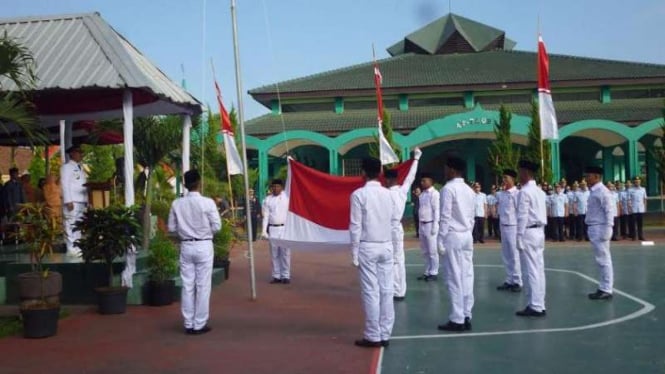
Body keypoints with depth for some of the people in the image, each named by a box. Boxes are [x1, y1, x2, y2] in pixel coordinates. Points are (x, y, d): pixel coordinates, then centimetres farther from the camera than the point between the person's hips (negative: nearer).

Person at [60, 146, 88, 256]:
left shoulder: (80, 168, 21)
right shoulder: (66, 167, -2)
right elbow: (65, 184, -10)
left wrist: (86, 201, 13)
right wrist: (68, 201, -18)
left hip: (82, 201, 8)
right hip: (72, 201, -8)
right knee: (71, 225, -10)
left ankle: (78, 247, 14)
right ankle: (71, 249, -9)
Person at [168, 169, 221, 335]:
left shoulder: (177, 204, -2)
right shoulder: (208, 202, -11)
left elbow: (171, 227, 2)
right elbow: (216, 226, -9)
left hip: (186, 247, 3)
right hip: (203, 246, -3)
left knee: (187, 286, 9)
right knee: (203, 286, 4)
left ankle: (189, 324, 14)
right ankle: (199, 324, 7)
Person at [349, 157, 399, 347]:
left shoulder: (359, 194, -10)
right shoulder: (388, 194, 4)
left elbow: (355, 226, -10)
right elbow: (395, 220, 7)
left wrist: (354, 253, -5)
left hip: (368, 247, -5)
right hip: (387, 246, 5)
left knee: (370, 292, 0)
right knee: (386, 291, 6)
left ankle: (373, 336, 4)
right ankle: (385, 335, 12)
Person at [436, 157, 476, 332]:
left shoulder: (448, 188, -10)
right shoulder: (470, 190, 13)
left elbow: (445, 217, -14)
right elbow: (473, 216, 14)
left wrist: (441, 239, -11)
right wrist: (468, 233, 18)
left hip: (452, 236, -8)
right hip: (467, 236, 8)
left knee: (454, 278, -4)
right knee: (466, 276, 7)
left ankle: (457, 320, -1)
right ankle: (466, 317, 11)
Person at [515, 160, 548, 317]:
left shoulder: (524, 192, -13)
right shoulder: (540, 191, 14)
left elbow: (522, 216, -16)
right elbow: (543, 214, 16)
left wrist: (519, 237, -14)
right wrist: (540, 231, 19)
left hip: (528, 232, -9)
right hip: (539, 232, 9)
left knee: (531, 270, -5)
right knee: (538, 269, 10)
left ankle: (535, 306, -2)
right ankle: (539, 305, 15)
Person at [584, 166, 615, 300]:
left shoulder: (602, 191, -14)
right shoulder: (594, 192, 14)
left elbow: (610, 211, -18)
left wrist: (606, 231, -21)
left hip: (600, 229, -10)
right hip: (593, 229, 10)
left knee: (604, 260, -4)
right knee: (601, 260, 14)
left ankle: (606, 290, 1)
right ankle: (603, 288, 21)